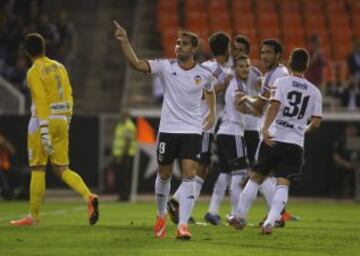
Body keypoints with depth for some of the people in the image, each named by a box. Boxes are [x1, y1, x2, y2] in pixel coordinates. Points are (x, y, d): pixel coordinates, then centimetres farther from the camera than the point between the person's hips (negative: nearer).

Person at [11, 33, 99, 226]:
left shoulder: (35, 72, -11)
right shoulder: (59, 67, 11)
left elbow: (41, 101, -19)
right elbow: (69, 96, 12)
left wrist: (44, 131, -23)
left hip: (43, 121, -6)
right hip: (61, 121, 6)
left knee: (37, 170, 4)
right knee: (62, 170, 9)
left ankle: (34, 216, 10)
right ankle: (89, 197, -13)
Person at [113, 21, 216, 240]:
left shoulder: (204, 74, 0)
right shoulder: (166, 66, -5)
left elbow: (210, 90, 24)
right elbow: (137, 63, -17)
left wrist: (212, 112, 14)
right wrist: (124, 42, -29)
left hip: (192, 131, 0)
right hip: (168, 130, 0)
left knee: (189, 175, -13)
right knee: (164, 175, 12)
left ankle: (183, 224, -15)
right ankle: (161, 216, 36)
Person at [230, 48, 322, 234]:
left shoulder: (281, 82, 1)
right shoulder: (314, 91, 8)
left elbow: (274, 106, -15)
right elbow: (316, 122, 6)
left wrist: (265, 128, -22)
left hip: (274, 139, -1)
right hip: (296, 143, 1)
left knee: (256, 177, 12)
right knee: (283, 184, -2)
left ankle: (240, 216, 17)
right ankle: (270, 222, -18)